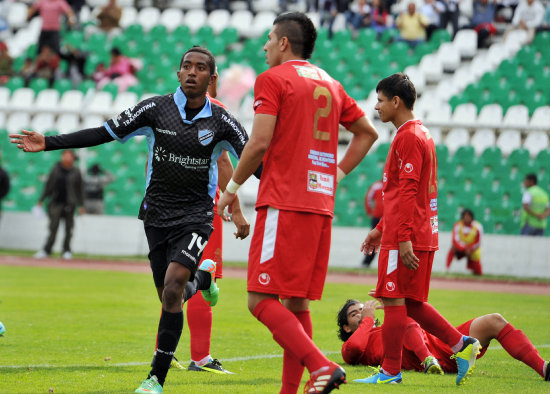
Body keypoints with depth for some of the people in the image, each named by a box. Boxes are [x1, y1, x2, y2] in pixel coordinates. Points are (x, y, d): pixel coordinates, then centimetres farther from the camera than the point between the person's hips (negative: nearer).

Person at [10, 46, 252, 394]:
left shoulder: (221, 122, -5)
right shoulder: (156, 109, -3)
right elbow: (104, 134, -1)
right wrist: (48, 143, -7)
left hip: (195, 217, -3)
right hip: (157, 215, 3)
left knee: (172, 287, -20)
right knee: (169, 296, 6)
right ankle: (201, 280, 45)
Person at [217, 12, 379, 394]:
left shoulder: (272, 80, -3)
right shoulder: (330, 84, 18)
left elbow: (260, 143, -12)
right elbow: (368, 133, 25)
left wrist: (233, 187, 0)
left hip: (283, 203, -7)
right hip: (321, 205, 7)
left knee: (261, 299, -9)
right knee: (296, 302, 11)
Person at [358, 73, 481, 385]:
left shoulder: (408, 137, -12)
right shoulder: (422, 134, 19)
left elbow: (407, 191, -20)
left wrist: (404, 237, -23)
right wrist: (381, 228, 26)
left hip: (405, 238, -10)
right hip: (424, 234, 10)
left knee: (394, 300, -5)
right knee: (412, 302, 13)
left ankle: (391, 372, -1)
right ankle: (462, 345, 10)